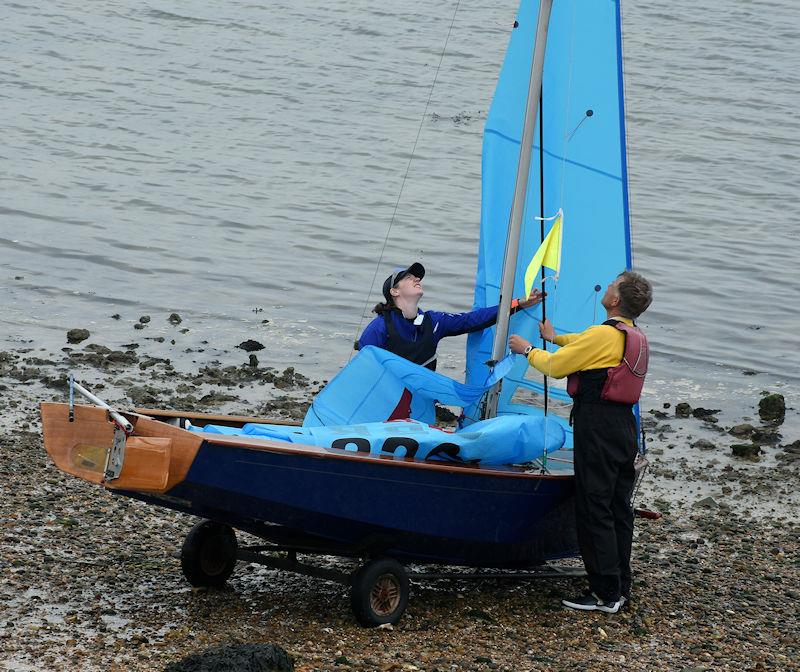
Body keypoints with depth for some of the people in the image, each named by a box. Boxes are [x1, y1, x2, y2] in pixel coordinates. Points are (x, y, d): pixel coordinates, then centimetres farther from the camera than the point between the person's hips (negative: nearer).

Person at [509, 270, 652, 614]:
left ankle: (604, 593, -5)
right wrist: (557, 338, 45)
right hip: (625, 427, 9)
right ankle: (620, 587, 17)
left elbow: (555, 366, -8)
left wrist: (528, 350, 10)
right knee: (619, 508, 12)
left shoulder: (604, 334, -16)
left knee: (594, 510, -5)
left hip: (597, 427, -9)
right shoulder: (636, 337, 12)